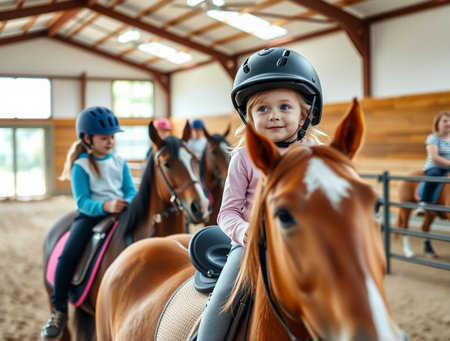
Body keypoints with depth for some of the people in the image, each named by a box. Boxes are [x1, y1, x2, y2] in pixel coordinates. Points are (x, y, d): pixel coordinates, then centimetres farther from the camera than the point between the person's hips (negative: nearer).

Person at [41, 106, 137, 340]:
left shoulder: (120, 162, 8)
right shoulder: (81, 166, -4)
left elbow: (131, 191, 5)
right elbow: (83, 202, -11)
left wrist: (129, 203, -19)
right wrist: (105, 206, -29)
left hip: (120, 213, 4)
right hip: (90, 215, -3)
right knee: (68, 255, -23)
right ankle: (59, 311, -8)